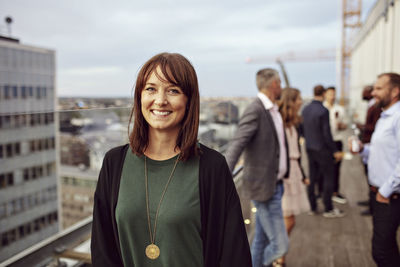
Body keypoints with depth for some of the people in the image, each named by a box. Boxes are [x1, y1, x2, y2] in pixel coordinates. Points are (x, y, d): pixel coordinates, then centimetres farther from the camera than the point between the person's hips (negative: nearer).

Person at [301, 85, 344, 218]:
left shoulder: (305, 109, 2)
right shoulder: (323, 111, -19)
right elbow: (326, 133, -18)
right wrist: (335, 151, -10)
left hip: (309, 149, 7)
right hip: (322, 149, -7)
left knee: (312, 178, 14)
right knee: (328, 179, 5)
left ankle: (312, 207, 23)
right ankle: (328, 209, 13)